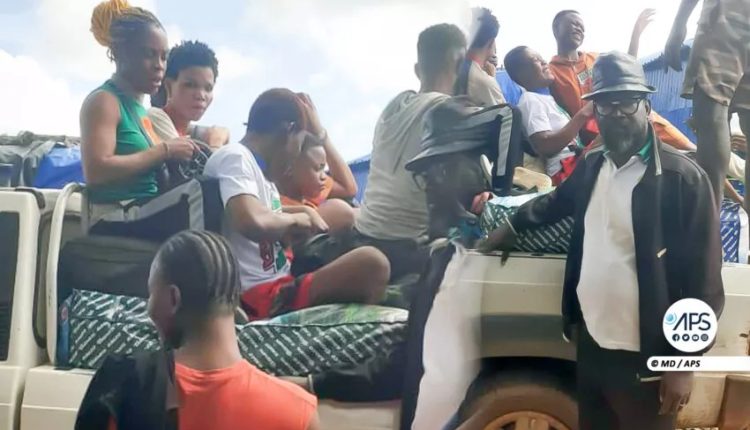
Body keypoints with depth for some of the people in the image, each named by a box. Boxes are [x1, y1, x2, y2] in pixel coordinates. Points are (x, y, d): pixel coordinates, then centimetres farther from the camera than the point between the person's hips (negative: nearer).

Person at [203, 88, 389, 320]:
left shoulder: (257, 166, 16)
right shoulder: (234, 157, -12)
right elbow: (253, 222, -31)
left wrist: (305, 213, 13)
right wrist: (295, 219, -12)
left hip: (275, 287, 11)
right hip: (260, 297, -11)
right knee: (371, 263, -23)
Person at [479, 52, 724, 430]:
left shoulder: (684, 179, -13)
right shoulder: (590, 166, 5)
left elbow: (704, 282, -14)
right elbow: (559, 200, 29)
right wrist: (512, 226, 28)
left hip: (645, 359, -6)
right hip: (590, 345, 6)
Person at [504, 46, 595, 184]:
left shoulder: (546, 98, 23)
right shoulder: (530, 100, -6)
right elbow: (545, 146, -20)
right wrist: (583, 115, -18)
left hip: (578, 159, 9)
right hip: (566, 168, -9)